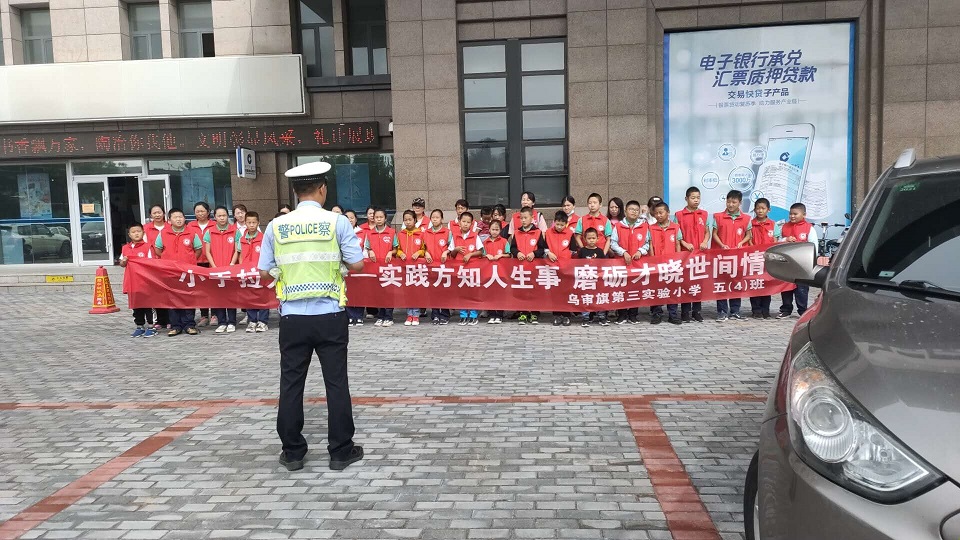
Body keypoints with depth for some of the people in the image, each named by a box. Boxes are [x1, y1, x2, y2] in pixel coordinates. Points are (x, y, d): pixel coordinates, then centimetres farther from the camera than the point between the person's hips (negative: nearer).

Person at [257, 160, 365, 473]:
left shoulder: (277, 226, 1)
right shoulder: (337, 222, -6)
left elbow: (265, 272, 5)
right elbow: (357, 265, -5)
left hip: (292, 316, 2)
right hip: (330, 315, -2)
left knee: (291, 383, 11)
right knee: (336, 382, 6)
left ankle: (293, 453, 18)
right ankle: (341, 452, 14)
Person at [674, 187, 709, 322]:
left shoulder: (704, 214, 10)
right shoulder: (679, 215, 0)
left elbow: (707, 232, 13)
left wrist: (705, 242, -6)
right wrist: (685, 244, -14)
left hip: (701, 252, 3)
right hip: (685, 252, -3)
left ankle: (696, 311, 16)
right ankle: (685, 312, 8)